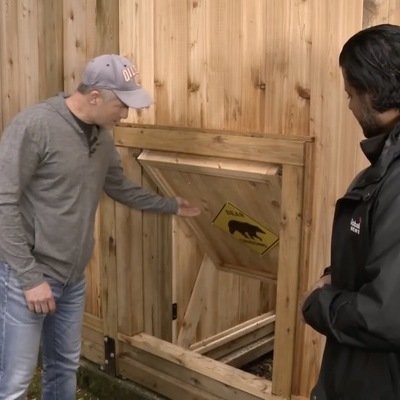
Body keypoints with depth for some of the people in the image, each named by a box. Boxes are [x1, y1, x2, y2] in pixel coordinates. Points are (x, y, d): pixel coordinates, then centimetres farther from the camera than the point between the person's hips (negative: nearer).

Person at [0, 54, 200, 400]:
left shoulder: (102, 137, 6)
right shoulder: (34, 126, -18)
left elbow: (121, 188, 23)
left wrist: (172, 205, 28)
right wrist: (30, 277, -20)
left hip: (73, 277, 7)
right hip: (28, 275, -7)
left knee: (65, 369, 19)